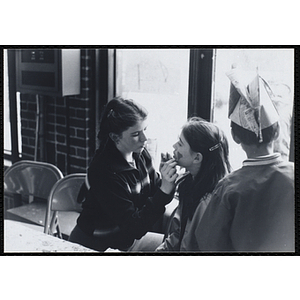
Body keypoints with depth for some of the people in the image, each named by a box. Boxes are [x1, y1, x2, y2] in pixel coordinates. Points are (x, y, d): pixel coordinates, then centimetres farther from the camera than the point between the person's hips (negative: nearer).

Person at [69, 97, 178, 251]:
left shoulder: (141, 155, -7)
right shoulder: (104, 171, -28)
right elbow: (135, 228, -27)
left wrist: (166, 181, -21)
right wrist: (164, 190, -36)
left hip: (126, 238, 7)